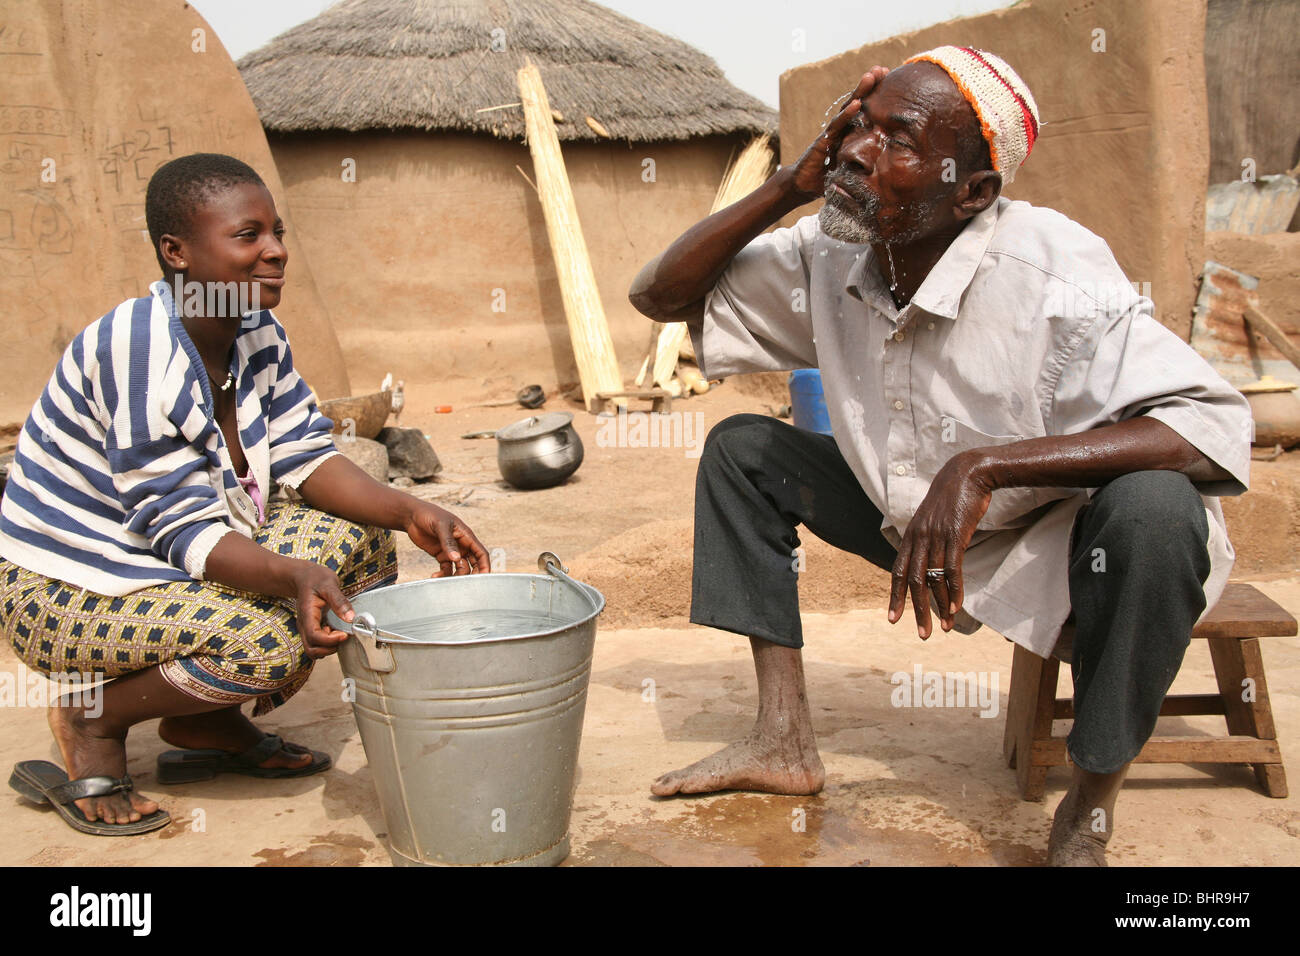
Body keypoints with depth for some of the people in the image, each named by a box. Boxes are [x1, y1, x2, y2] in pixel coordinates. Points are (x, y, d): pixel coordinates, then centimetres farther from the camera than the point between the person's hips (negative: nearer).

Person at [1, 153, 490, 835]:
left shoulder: (260, 337, -2)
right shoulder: (134, 349, -26)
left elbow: (304, 456, -4)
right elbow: (180, 524, -28)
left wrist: (408, 512, -20)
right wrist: (292, 575, -45)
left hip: (181, 560, 9)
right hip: (65, 591, -8)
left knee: (364, 540, -5)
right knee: (263, 642, -31)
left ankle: (208, 721, 8)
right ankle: (93, 718, -1)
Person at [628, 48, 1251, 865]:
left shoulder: (1051, 273, -30)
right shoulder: (828, 258, -11)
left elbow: (1218, 429, -37)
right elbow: (659, 294, -7)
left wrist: (983, 467, -44)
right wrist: (790, 185, -21)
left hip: (1061, 545, -5)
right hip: (918, 525, 6)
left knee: (1152, 510, -38)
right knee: (741, 448, -1)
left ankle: (1090, 814, -13)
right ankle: (785, 739, 1)